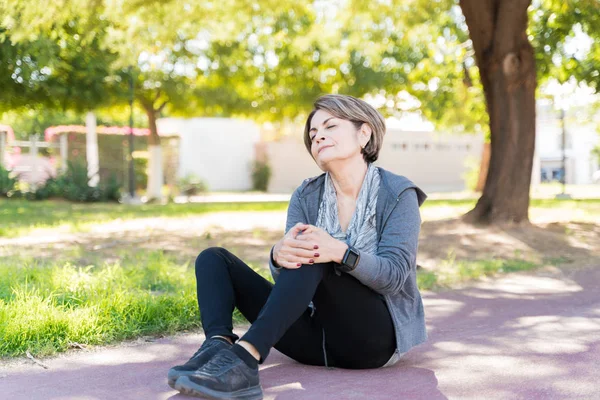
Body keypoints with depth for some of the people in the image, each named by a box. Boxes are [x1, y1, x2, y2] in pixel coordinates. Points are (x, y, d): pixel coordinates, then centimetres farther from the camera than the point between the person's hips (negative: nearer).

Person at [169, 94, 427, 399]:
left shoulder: (398, 194, -5)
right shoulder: (306, 197, 6)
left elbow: (394, 275, -17)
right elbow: (287, 278, -6)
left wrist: (339, 253, -36)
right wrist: (279, 255, -32)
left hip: (374, 334, -5)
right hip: (318, 335, 5)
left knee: (314, 257, -31)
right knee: (214, 258, -6)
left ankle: (245, 356, -42)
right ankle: (218, 348, -34)